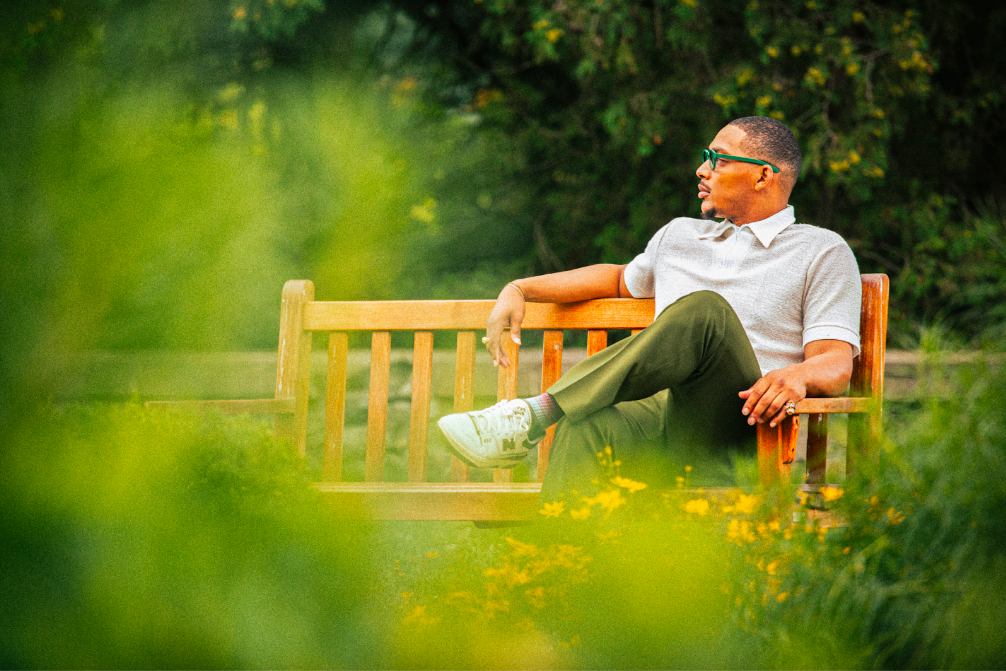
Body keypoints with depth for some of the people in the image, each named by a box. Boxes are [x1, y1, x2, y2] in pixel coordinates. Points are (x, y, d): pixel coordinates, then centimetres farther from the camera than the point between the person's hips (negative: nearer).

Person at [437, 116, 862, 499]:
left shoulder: (823, 253, 12)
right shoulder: (679, 235, 30)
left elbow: (838, 364, 0)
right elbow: (622, 281, 49)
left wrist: (798, 376, -26)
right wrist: (519, 289, 36)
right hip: (657, 416, 4)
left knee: (704, 309, -34)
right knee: (583, 430, -35)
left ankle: (535, 415, -37)